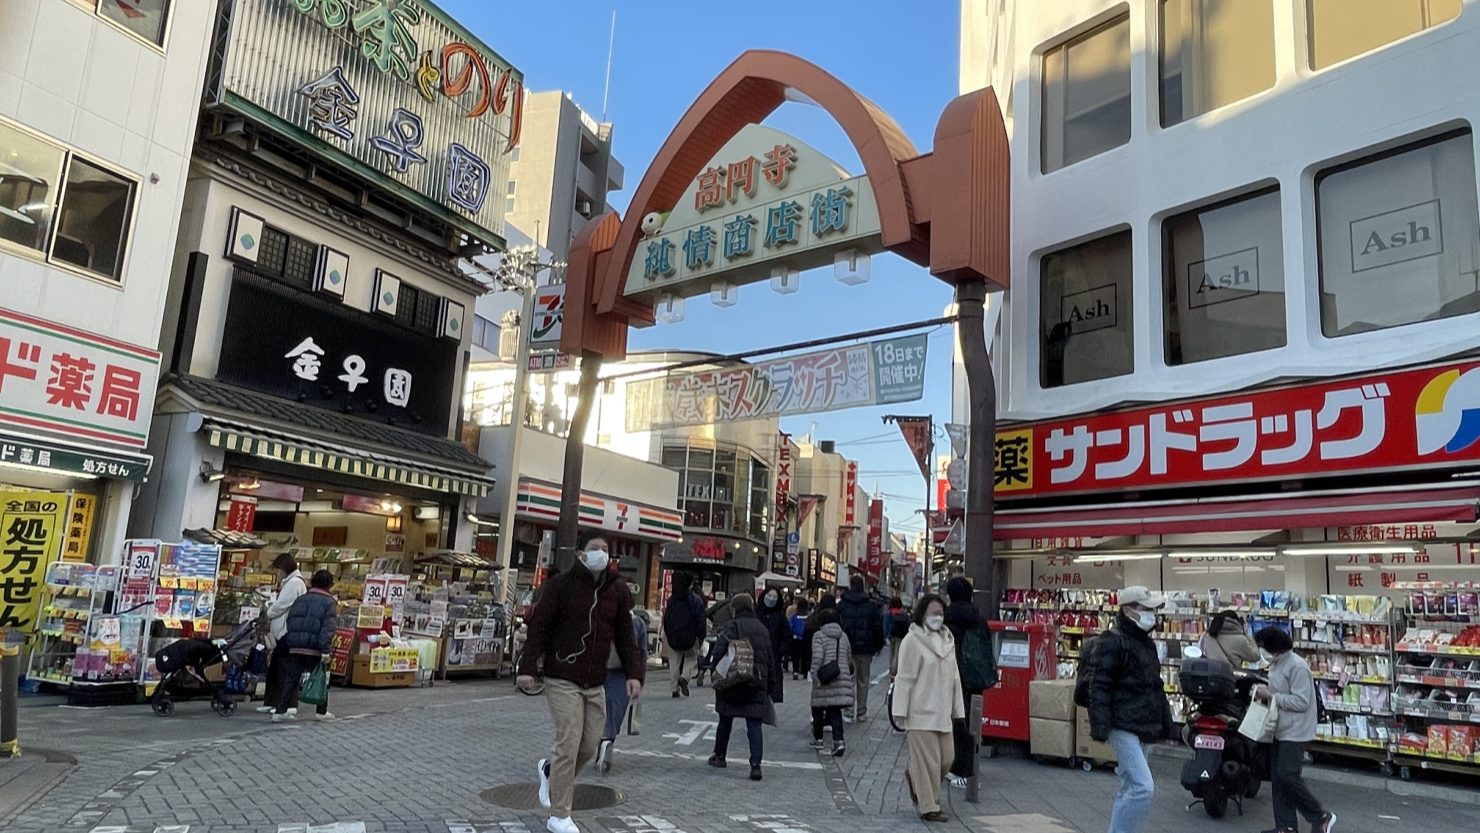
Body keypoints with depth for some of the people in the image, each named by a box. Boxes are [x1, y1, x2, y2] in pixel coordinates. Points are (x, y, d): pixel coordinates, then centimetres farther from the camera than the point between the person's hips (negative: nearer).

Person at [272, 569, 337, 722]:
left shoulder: (300, 599, 15)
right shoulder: (329, 603, -3)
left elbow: (288, 622, 15)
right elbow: (328, 628, -13)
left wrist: (286, 643, 20)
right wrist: (325, 650, -16)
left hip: (295, 648, 5)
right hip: (314, 649, -4)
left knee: (290, 680, 8)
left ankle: (280, 711, 4)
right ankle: (321, 711, 16)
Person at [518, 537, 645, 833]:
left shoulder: (617, 592, 8)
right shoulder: (562, 585, -5)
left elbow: (625, 636, 8)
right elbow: (539, 627, -6)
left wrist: (634, 673, -3)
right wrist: (528, 668, -14)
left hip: (596, 684, 5)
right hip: (562, 680, -5)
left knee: (590, 745, 7)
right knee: (569, 744, -7)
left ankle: (549, 769, 38)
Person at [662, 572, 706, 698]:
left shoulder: (672, 599, 4)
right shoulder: (696, 600, -7)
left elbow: (666, 618, 7)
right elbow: (700, 620, -8)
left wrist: (666, 635, 14)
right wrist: (701, 636, 0)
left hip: (673, 637, 3)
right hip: (690, 636, -3)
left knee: (674, 661, 11)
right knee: (691, 658, 13)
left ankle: (674, 688, 10)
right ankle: (684, 678, -11)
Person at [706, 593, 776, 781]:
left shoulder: (732, 626, -6)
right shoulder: (762, 629, 11)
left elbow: (719, 650, -20)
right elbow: (771, 659, 14)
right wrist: (769, 684, 18)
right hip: (757, 684, 3)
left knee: (725, 720, 16)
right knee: (754, 725, -1)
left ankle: (719, 756, 31)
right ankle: (756, 764, -14)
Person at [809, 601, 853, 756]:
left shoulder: (819, 635, -5)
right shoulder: (843, 636, 11)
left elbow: (817, 657, -17)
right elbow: (849, 658, 16)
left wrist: (815, 676, -13)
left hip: (825, 679, -4)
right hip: (842, 678, 4)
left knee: (818, 708, 14)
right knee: (835, 710, 4)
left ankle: (818, 739, 26)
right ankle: (838, 741, -12)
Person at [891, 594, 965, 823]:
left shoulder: (947, 640, 12)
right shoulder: (912, 640, -8)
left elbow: (954, 676, 17)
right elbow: (905, 678, -9)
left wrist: (957, 709, 16)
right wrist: (900, 712, -12)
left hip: (942, 713, 7)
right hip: (921, 712, -7)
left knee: (947, 757, 10)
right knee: (928, 760, -3)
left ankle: (914, 779, 33)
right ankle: (929, 806, 9)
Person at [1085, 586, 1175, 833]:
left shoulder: (1146, 642, 18)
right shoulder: (1112, 642, -11)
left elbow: (1155, 687, 27)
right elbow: (1099, 687, -16)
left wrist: (1165, 721, 24)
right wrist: (1100, 726, -22)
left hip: (1141, 728, 10)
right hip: (1124, 727, -10)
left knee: (1131, 789, 14)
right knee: (1143, 788, -16)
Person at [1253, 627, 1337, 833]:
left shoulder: (1297, 666, -18)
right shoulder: (1275, 664, 11)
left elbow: (1301, 702, -22)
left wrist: (1271, 696, -21)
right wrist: (1265, 693, 2)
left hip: (1295, 732, -9)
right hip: (1280, 730, 9)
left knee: (1288, 777, -10)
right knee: (1277, 778, 9)